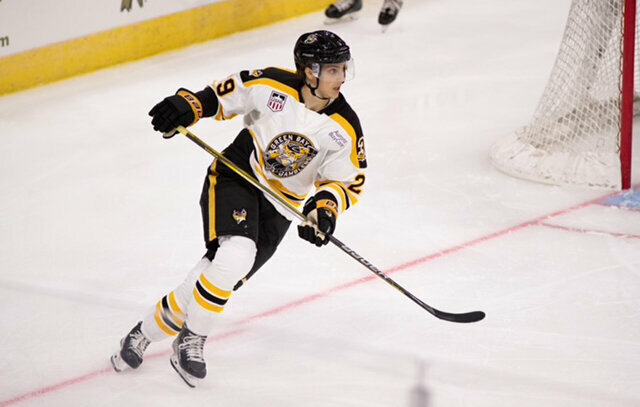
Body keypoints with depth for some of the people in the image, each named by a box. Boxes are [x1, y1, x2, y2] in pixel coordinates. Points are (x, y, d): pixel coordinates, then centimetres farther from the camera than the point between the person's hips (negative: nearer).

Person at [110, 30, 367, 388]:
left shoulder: (345, 129, -12)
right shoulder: (272, 86, -16)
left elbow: (348, 181, -7)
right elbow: (225, 94, 0)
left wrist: (326, 207, -27)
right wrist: (187, 106, -17)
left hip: (280, 207, 3)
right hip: (235, 176, -3)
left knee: (227, 273, -5)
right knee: (234, 255, -27)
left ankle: (149, 331, 13)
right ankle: (192, 340, -10)